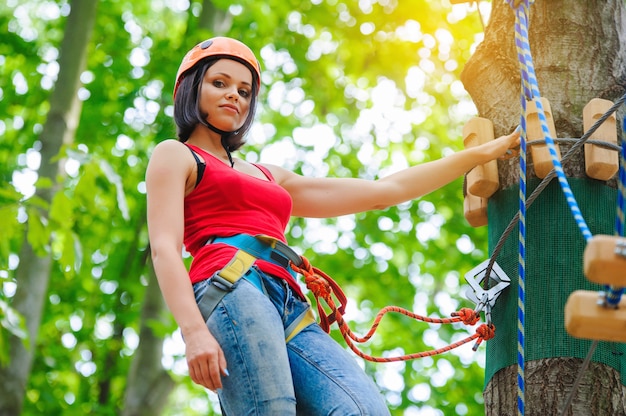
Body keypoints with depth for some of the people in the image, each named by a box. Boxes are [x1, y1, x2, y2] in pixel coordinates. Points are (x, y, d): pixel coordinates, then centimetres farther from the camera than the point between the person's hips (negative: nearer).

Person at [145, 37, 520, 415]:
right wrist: (194, 331, -16)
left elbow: (384, 191, 35)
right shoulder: (174, 155, 19)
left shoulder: (272, 178, 35)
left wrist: (482, 153, 37)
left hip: (290, 309, 6)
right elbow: (164, 249, 3)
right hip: (230, 290, -6)